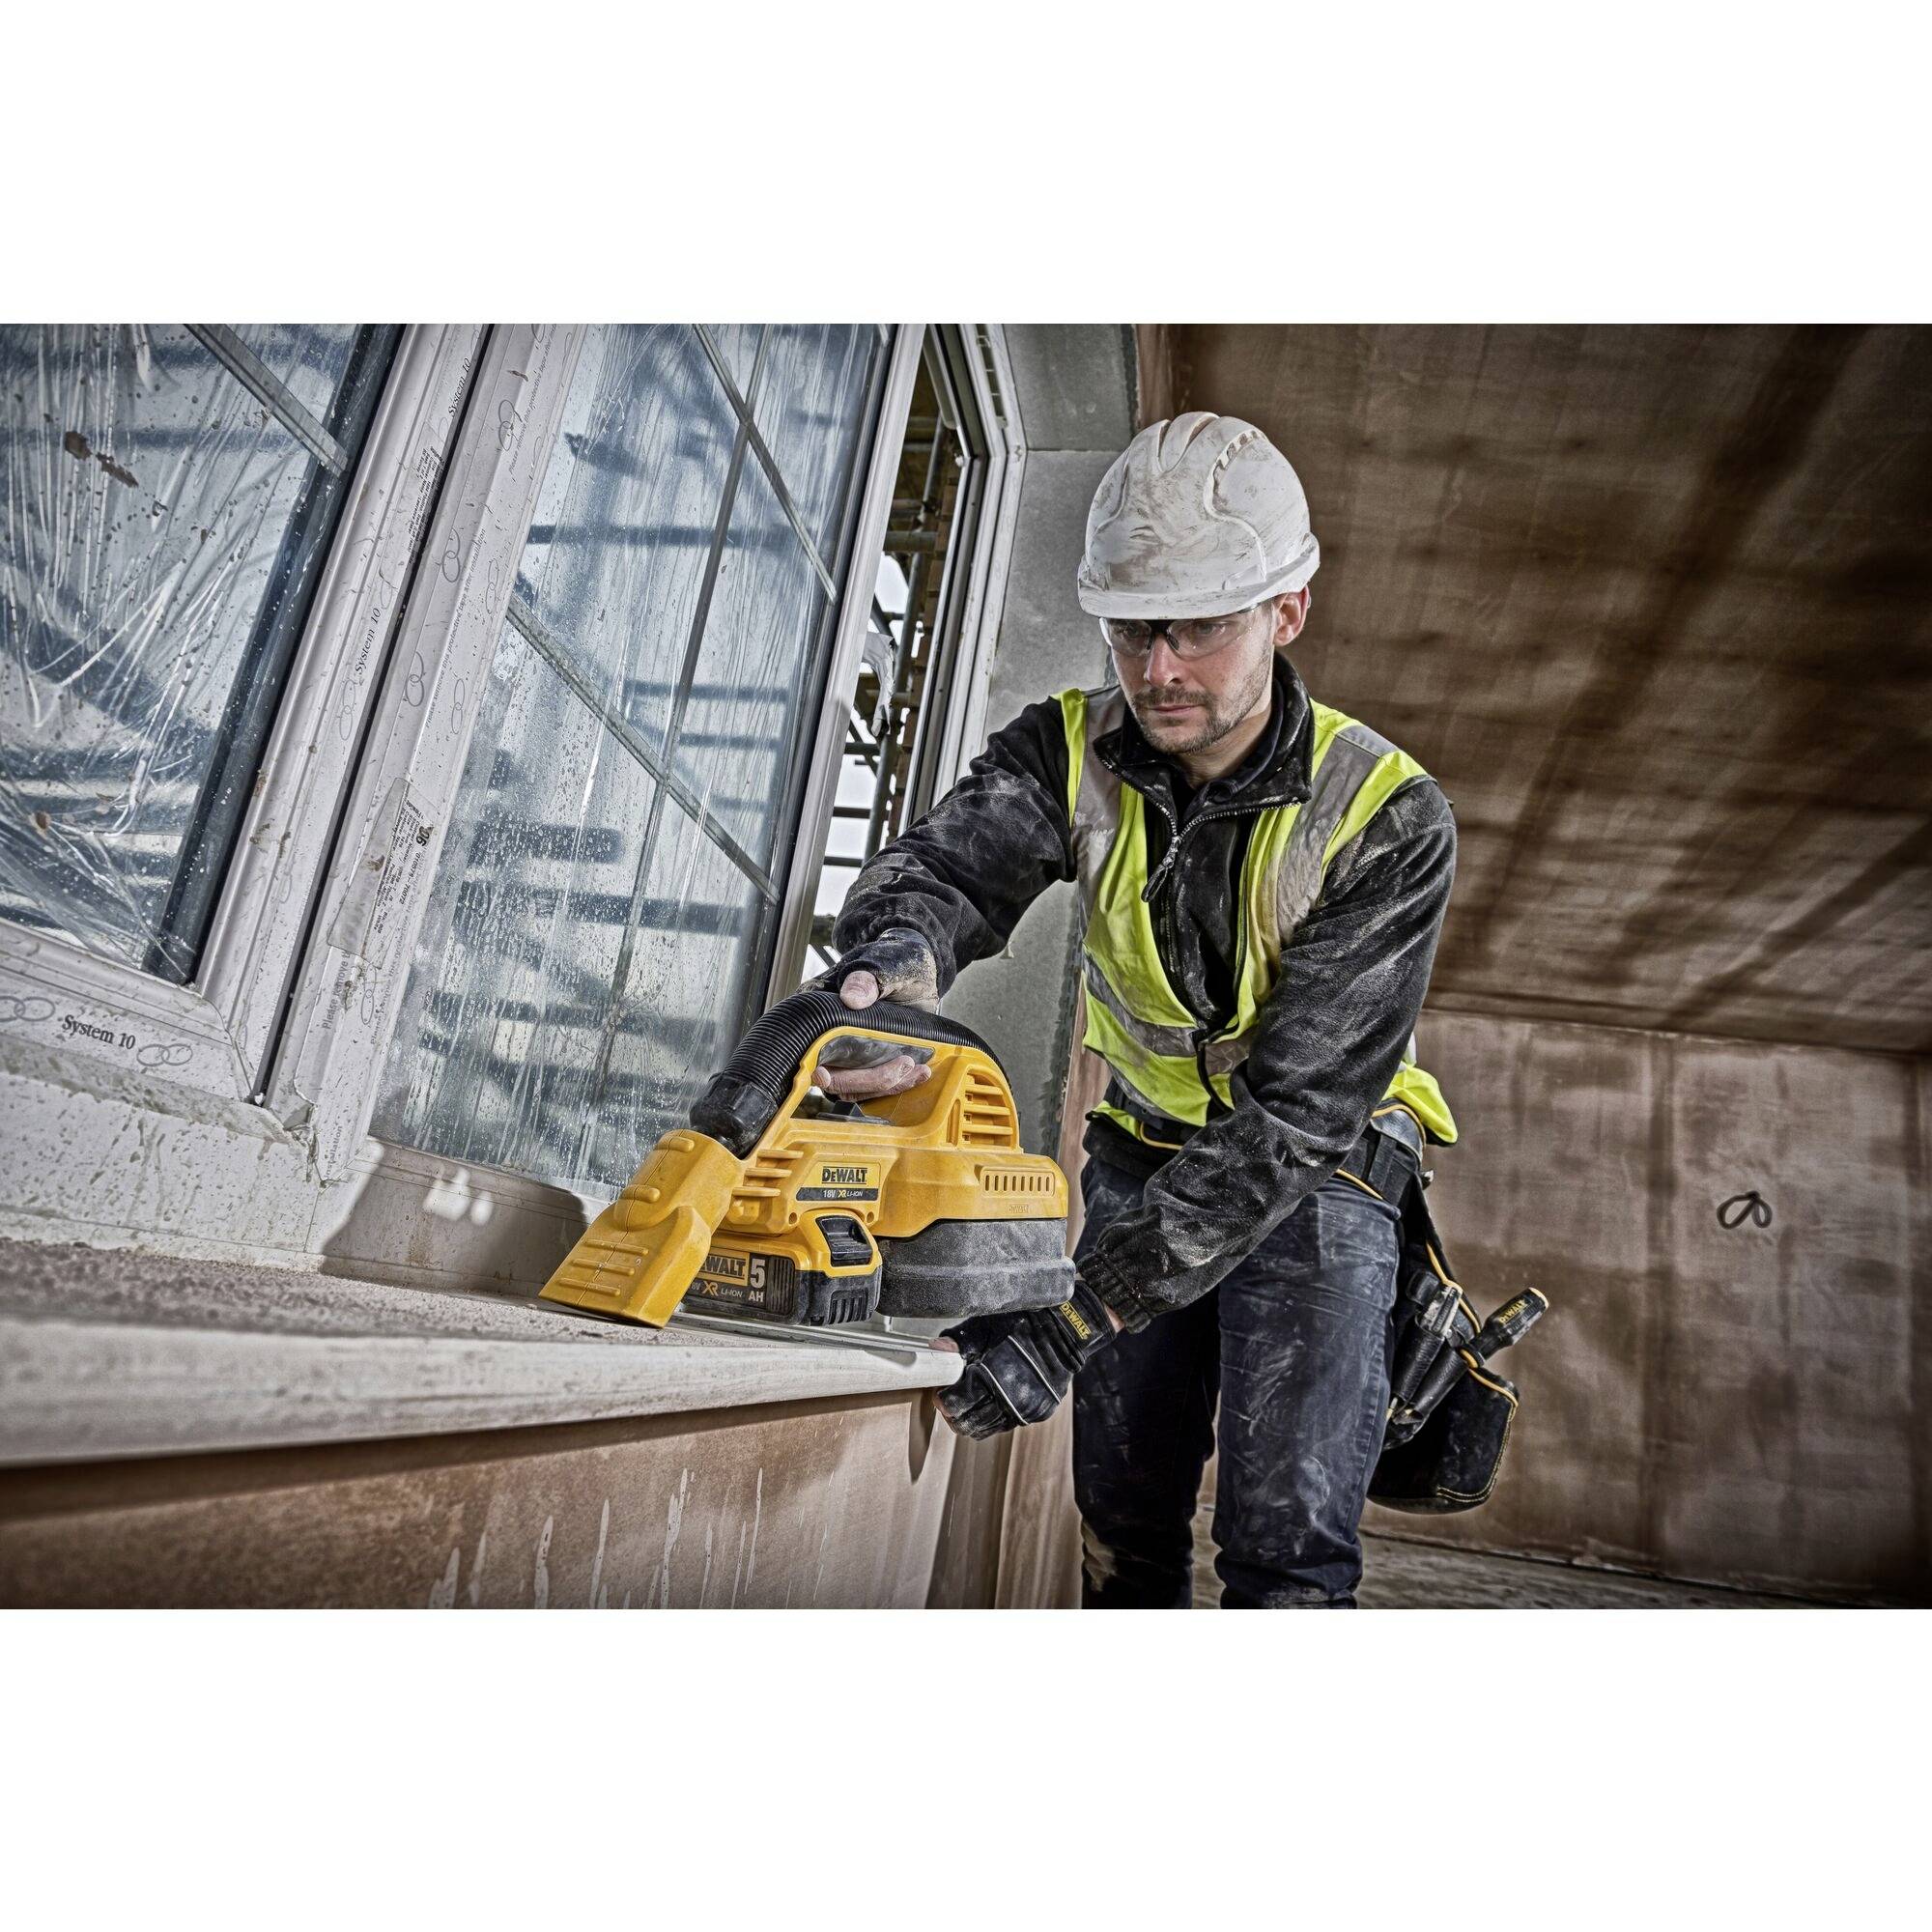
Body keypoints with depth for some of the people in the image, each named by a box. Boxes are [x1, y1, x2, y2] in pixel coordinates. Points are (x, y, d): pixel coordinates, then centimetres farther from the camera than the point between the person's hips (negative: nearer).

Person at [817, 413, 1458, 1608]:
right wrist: (894, 959, -59)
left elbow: (1296, 1114, -30)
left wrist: (1073, 1316, -37)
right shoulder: (1073, 752, -13)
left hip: (1319, 1167, -3)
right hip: (1145, 1144, 4)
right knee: (1123, 1524, 8)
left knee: (1287, 1540, -11)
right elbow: (943, 868, -31)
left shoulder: (1387, 820, -25)